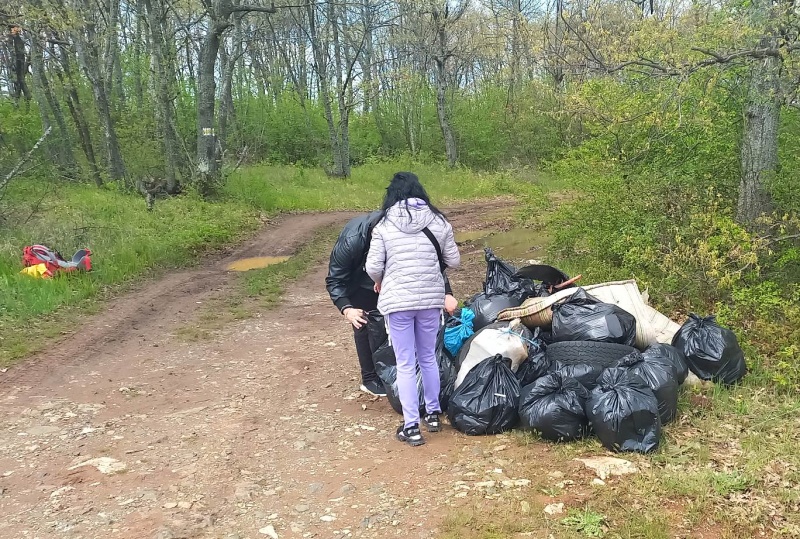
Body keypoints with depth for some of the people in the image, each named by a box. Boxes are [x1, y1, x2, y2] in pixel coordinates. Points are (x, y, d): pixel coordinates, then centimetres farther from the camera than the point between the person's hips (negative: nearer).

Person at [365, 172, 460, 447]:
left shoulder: (384, 224, -5)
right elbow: (453, 261, 7)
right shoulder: (438, 221, 1)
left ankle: (411, 427, 8)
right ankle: (433, 414, 32)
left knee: (405, 365, 5)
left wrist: (380, 282, 16)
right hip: (431, 298, 3)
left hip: (397, 300, -3)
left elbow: (373, 267, -5)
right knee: (428, 358, 20)